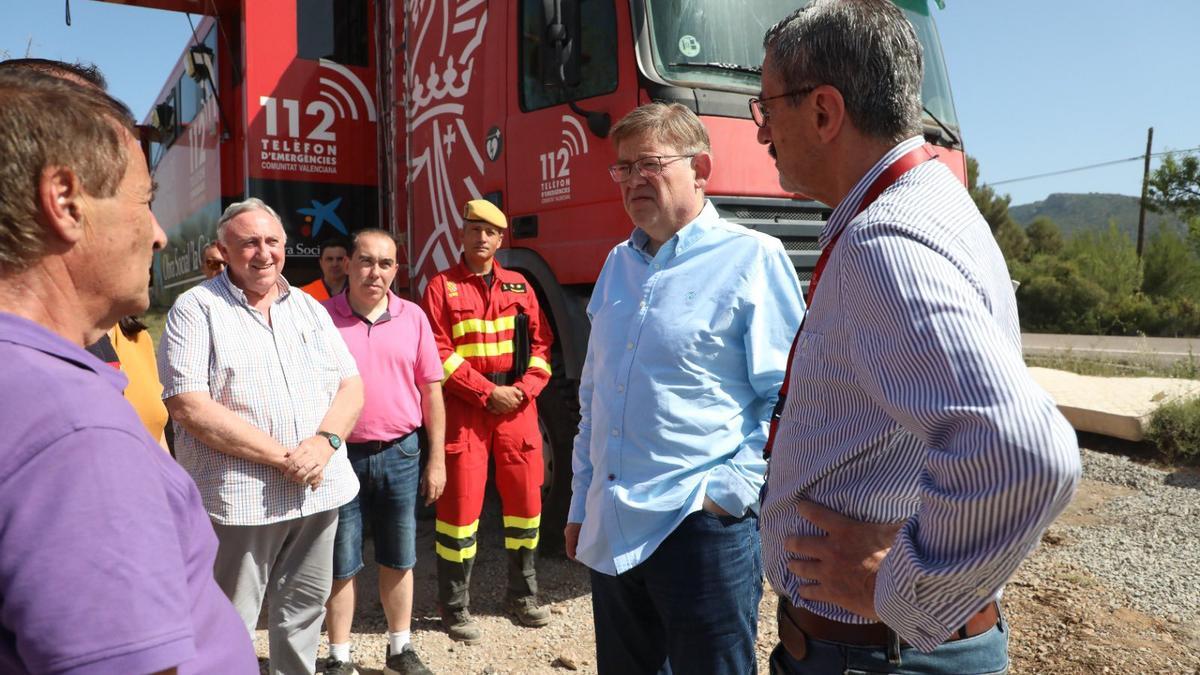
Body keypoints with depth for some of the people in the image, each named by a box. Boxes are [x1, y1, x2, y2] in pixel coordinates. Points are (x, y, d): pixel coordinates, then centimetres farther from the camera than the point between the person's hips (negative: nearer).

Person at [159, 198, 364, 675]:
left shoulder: (310, 308, 10)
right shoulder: (197, 308, -6)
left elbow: (351, 386, 7)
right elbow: (189, 406, -15)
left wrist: (324, 442, -13)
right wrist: (283, 457, -17)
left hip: (319, 489, 5)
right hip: (240, 496, -5)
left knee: (306, 605, 18)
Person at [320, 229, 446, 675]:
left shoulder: (412, 317, 1)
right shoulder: (322, 318, -5)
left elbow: (431, 391, 4)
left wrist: (436, 459, 3)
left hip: (400, 454, 2)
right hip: (342, 455, -2)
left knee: (398, 560, 15)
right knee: (341, 565, 10)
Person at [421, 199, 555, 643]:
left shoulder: (518, 285, 12)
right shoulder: (441, 287, 1)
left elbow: (540, 342, 9)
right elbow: (439, 354, -7)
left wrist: (526, 388, -7)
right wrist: (488, 392, -13)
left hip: (518, 406, 4)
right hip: (464, 408, -4)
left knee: (526, 497, 9)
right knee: (461, 503, -1)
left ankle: (523, 596, 26)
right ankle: (455, 608, 13)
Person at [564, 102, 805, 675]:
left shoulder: (751, 257, -8)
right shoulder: (619, 264, 12)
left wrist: (730, 489, -16)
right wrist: (581, 506, 17)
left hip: (699, 526, -6)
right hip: (611, 533, 7)